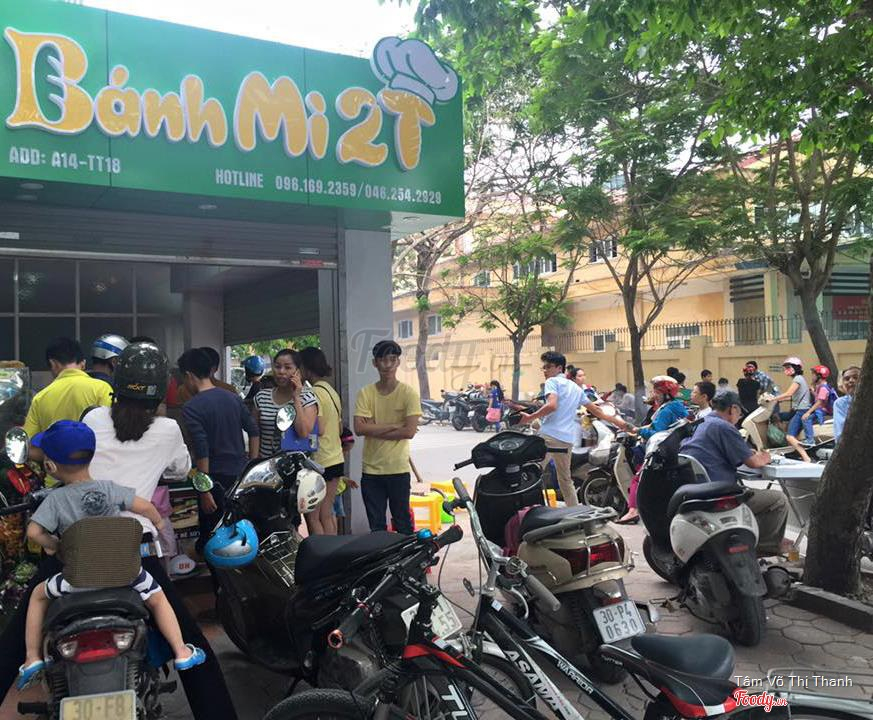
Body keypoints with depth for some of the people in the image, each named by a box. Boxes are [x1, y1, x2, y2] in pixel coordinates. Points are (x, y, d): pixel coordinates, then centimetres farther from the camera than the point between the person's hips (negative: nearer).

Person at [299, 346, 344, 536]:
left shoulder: (314, 393, -15)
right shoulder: (332, 391, 13)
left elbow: (318, 429, -20)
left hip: (319, 461, -9)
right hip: (336, 459, 9)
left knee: (312, 517, 1)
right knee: (327, 514, 14)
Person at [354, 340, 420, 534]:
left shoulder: (408, 392, -5)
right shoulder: (366, 393, 1)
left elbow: (410, 431, -14)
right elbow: (359, 428, -11)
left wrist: (374, 429, -12)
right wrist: (394, 426, -14)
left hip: (398, 469, -2)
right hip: (371, 469, 3)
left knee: (402, 524, 9)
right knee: (376, 526, 14)